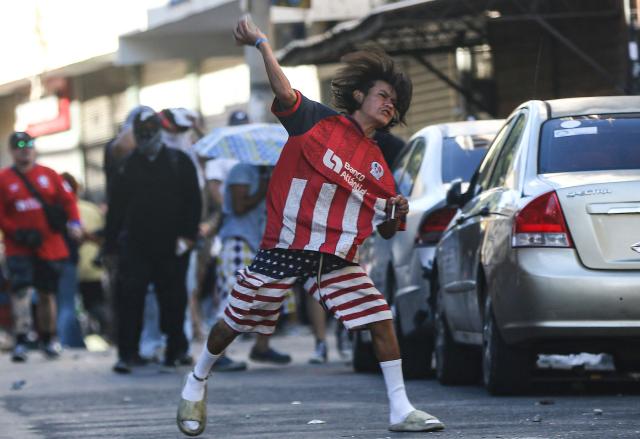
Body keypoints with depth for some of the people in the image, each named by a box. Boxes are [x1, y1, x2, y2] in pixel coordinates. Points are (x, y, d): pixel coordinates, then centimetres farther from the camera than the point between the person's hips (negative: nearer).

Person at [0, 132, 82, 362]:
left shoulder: (49, 175, 7)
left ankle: (48, 339, 28)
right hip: (19, 248, -3)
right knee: (21, 290, -18)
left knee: (47, 294, 13)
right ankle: (21, 341, -21)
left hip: (49, 246, 3)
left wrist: (74, 222, -11)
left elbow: (67, 200, 5)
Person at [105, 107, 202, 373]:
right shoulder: (127, 166, 9)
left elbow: (192, 202, 1)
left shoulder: (179, 162, 4)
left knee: (172, 299, 6)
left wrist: (187, 236, -8)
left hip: (171, 246, -1)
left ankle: (176, 349, 19)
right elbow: (115, 208, 11)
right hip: (135, 245, 1)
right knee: (130, 298, -9)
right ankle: (127, 353, -9)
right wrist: (111, 243, 7)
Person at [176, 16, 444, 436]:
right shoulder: (317, 121, -1)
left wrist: (396, 215, -8)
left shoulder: (377, 163, 12)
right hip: (285, 245, -4)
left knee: (381, 319, -9)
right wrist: (262, 43, -30)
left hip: (339, 257, 4)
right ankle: (197, 383, 27)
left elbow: (385, 230, 14)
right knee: (234, 323, 3)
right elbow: (285, 92, -18)